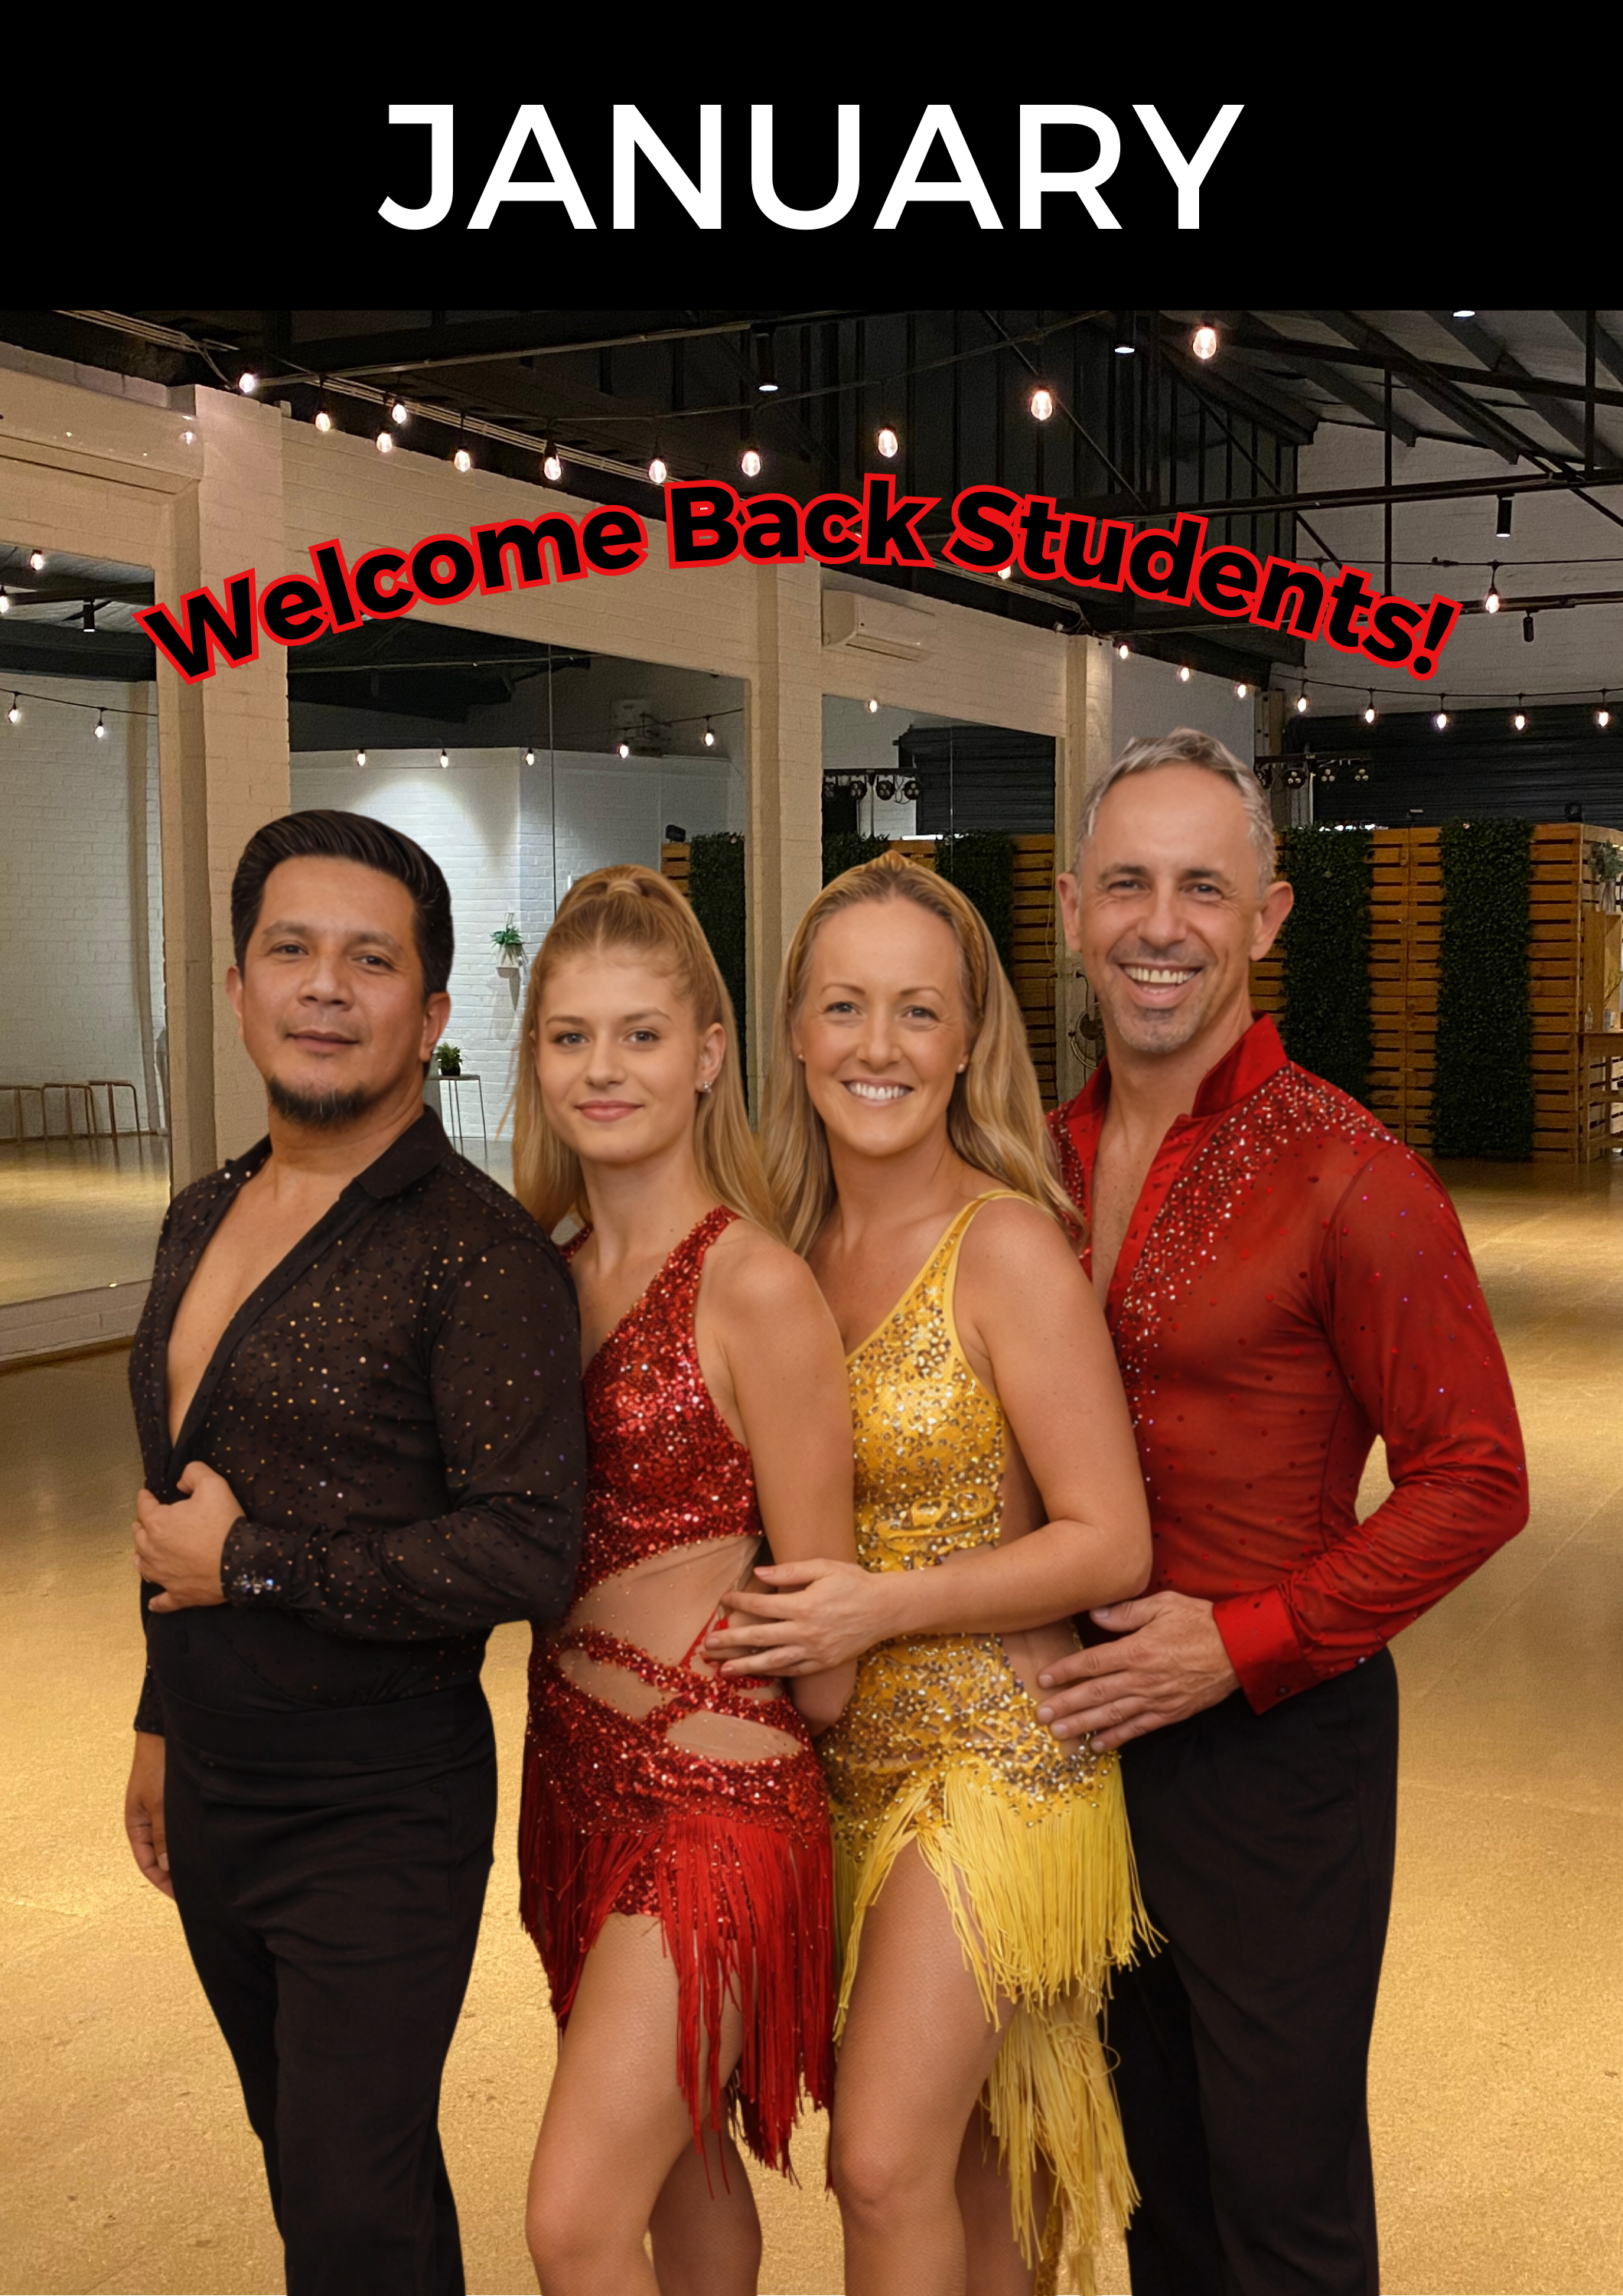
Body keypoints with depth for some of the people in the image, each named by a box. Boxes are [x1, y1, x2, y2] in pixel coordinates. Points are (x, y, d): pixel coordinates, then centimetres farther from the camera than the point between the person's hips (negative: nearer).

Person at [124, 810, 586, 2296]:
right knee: (305, 2157, 24)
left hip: (379, 1808, -8)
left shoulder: (475, 1252, -19)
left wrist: (253, 1564, -19)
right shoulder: (207, 1218, 6)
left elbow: (529, 1548, -26)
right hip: (210, 1784, 8)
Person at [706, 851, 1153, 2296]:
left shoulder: (1007, 1246, -17)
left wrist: (884, 1605, -21)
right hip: (845, 1755, 6)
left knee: (888, 2166, -6)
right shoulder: (794, 1241, 3)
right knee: (962, 2139, 18)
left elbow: (1111, 1545, -15)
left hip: (991, 1755, -6)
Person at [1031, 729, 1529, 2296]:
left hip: (1273, 1739, -5)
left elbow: (1475, 1479, -13)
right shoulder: (1043, 1158, 3)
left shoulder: (1345, 1174, -14)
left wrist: (1244, 1643, -17)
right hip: (1085, 1726, 6)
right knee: (1150, 2155, 22)